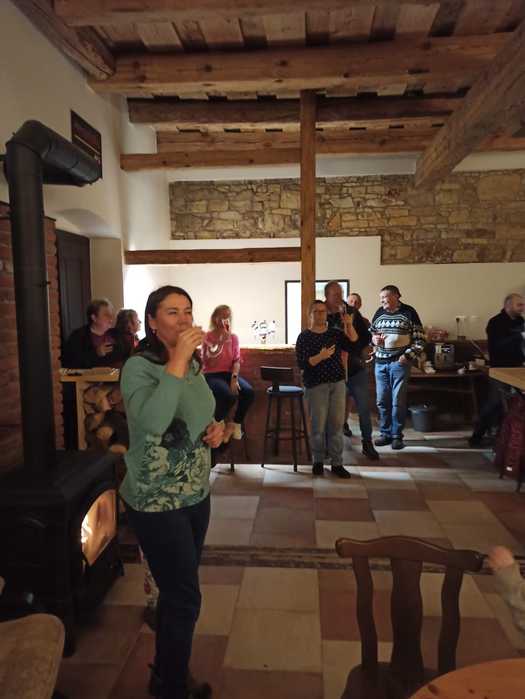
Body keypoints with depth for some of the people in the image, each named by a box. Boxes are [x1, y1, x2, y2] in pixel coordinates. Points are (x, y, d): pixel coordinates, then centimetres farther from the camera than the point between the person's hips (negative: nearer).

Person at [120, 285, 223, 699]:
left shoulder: (194, 365, 5)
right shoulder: (138, 367, -17)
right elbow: (151, 423, -36)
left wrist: (215, 427, -1)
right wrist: (177, 361, -37)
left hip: (196, 493, 7)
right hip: (157, 502, -7)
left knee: (176, 591, 21)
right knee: (186, 598, 2)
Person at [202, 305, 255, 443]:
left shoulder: (234, 337, 8)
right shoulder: (208, 337, -5)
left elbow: (237, 360, 2)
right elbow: (208, 362, -15)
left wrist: (234, 378, -16)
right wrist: (221, 341, -23)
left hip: (229, 373, 4)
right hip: (212, 375, -4)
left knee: (249, 392, -25)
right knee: (229, 395, -34)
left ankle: (236, 423, 2)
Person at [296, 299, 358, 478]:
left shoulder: (336, 333, 11)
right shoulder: (304, 337, -1)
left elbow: (353, 346, -2)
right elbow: (302, 364, -11)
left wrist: (350, 326, -11)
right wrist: (320, 356, -25)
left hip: (337, 384, 3)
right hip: (316, 386, -3)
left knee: (336, 424, 4)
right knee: (318, 425, 0)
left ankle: (337, 463, 12)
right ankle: (318, 461, 18)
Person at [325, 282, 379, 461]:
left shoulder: (352, 312, 0)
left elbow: (366, 337, 2)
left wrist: (352, 350, -11)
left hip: (356, 368, 1)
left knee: (364, 407, 5)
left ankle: (367, 443, 18)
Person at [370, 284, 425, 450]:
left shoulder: (408, 312, -2)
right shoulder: (379, 313, 10)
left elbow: (420, 339, -2)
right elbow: (370, 333, 22)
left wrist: (408, 356, -12)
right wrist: (374, 339, 0)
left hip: (399, 362, -4)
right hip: (380, 362, 4)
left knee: (398, 401, -1)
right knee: (382, 401, 8)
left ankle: (397, 436, 11)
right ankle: (385, 433, 20)